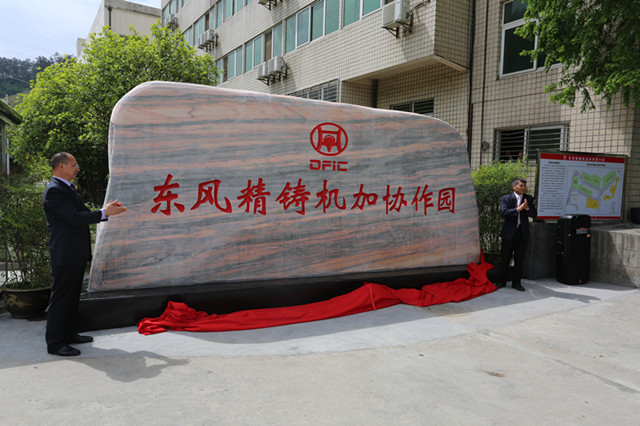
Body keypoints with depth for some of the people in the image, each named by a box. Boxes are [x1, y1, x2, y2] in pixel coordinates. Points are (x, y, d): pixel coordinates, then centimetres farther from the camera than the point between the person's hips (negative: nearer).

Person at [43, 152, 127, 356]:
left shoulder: (69, 188, 16)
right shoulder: (54, 191, -16)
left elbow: (83, 214, 17)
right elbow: (75, 218, -24)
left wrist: (108, 211, 5)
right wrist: (104, 212, -18)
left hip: (76, 254, 10)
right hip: (64, 255, -10)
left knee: (72, 296, 17)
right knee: (60, 298, -2)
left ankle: (68, 334, 30)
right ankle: (54, 343, 8)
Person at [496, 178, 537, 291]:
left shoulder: (529, 199, 9)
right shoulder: (506, 198, -1)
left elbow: (534, 215, 3)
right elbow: (504, 212, -15)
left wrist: (527, 208, -16)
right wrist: (518, 209, -21)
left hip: (522, 234, 3)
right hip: (509, 233, -2)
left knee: (519, 260, 7)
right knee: (504, 259, 5)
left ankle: (516, 282, 18)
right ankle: (502, 281, 18)